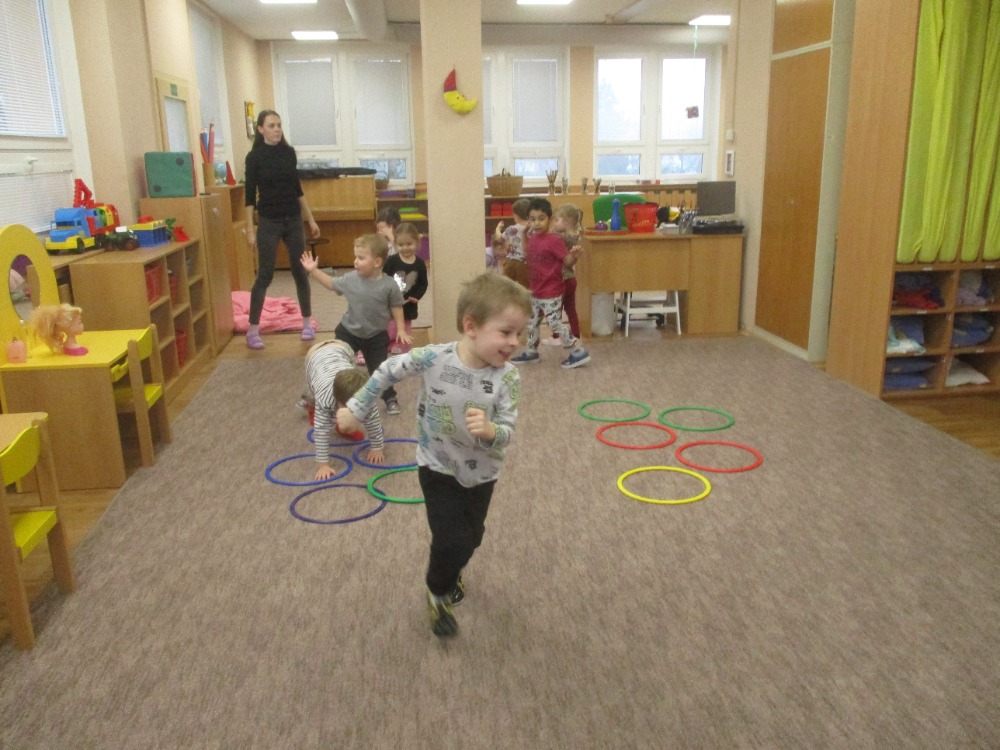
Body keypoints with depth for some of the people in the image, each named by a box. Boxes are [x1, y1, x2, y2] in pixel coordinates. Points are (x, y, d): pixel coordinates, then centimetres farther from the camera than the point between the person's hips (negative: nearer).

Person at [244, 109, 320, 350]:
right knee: (264, 275, -2)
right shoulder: (254, 156, -6)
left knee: (300, 272, 6)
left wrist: (311, 219, 12)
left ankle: (307, 323, 18)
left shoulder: (289, 152, 6)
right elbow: (250, 196, -7)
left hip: (293, 220, 4)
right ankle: (253, 330, 5)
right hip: (269, 223, -4)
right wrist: (250, 230, -10)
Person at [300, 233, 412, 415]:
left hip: (376, 336, -2)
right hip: (348, 332, 2)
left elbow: (396, 308, -5)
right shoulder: (350, 279, -10)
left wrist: (401, 329, -7)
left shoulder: (389, 285, -17)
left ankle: (390, 399, 32)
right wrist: (313, 271, 1)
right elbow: (331, 284, 6)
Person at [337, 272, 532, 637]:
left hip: (481, 472, 3)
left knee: (471, 537, 21)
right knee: (451, 539, -7)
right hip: (438, 466, -2)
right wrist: (355, 408, -3)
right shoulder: (432, 358, -27)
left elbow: (506, 435, -24)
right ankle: (438, 593, 27)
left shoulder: (507, 377, -24)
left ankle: (449, 570, 58)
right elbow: (387, 371, -10)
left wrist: (489, 430, -46)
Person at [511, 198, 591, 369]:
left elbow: (568, 262, -18)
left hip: (551, 293, -8)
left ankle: (579, 352, 4)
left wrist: (575, 255, -38)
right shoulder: (532, 238, 4)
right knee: (532, 322, 19)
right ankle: (531, 352, 36)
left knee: (555, 323, -6)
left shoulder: (554, 240, -19)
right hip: (536, 292, 8)